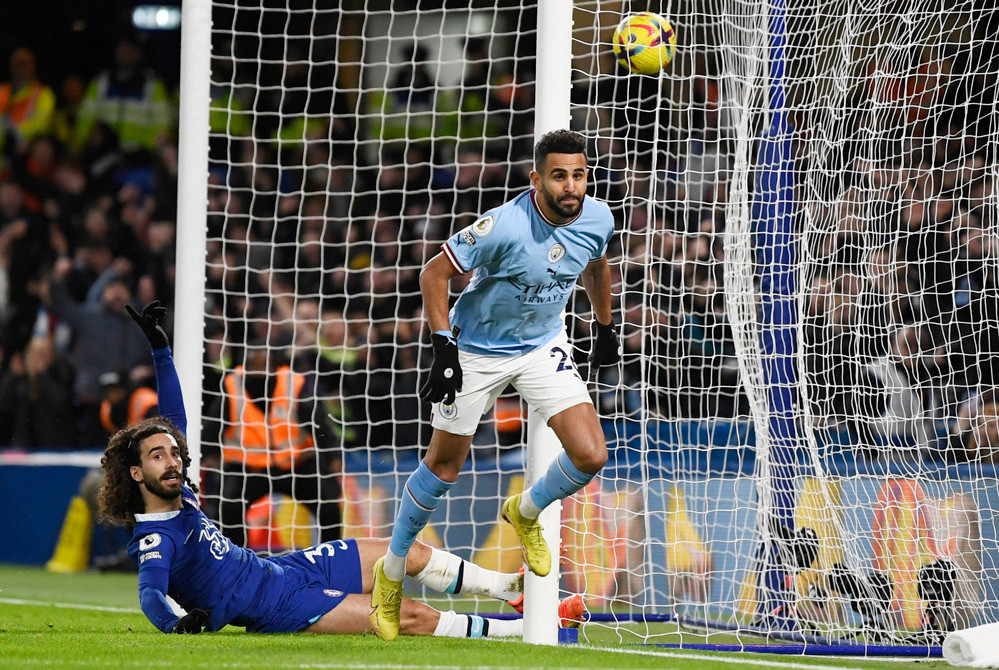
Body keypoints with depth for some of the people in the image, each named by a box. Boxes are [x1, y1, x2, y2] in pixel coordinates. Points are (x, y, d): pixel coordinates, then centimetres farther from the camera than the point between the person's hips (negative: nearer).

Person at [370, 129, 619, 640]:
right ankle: (392, 570, 28)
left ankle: (526, 512, 21)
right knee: (444, 466, 6)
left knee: (590, 456, -12)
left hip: (544, 346, 4)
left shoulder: (597, 219, -13)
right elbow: (434, 273, -22)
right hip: (477, 350, -4)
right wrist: (444, 348, -28)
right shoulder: (505, 226, -31)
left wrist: (606, 327, 20)